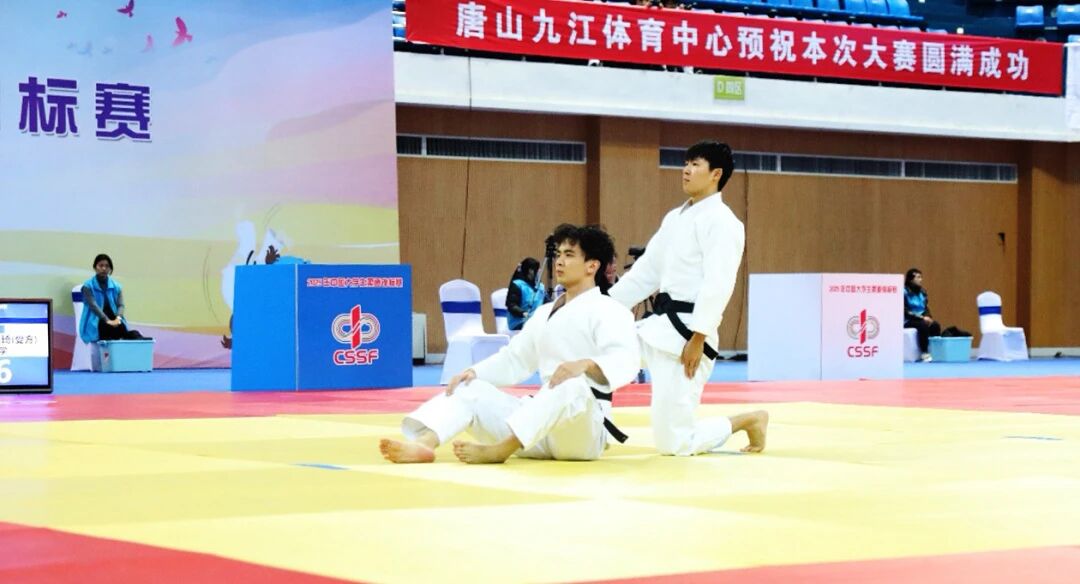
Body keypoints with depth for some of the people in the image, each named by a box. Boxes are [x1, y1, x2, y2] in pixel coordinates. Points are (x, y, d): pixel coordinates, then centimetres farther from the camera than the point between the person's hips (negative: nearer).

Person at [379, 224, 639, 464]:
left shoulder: (608, 311, -6)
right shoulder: (545, 313, 19)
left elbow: (625, 361, -22)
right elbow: (513, 360, 21)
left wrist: (584, 364, -42)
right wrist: (474, 372, 1)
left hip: (581, 431, -8)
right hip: (539, 424, 8)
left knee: (571, 386, -40)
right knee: (468, 387, -3)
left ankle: (498, 450, -43)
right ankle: (424, 444, -33)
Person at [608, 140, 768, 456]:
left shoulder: (722, 221, -10)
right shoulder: (675, 218, 17)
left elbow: (718, 285, -18)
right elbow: (645, 273, 19)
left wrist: (697, 339, -24)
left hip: (686, 333, -9)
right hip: (658, 327, 9)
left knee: (672, 442, -7)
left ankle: (749, 421, 13)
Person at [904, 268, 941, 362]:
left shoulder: (922, 292, 10)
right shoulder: (905, 292, -10)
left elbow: (926, 308, 13)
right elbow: (905, 312, -14)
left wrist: (927, 317, -10)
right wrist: (922, 318, -20)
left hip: (922, 319, 6)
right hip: (908, 321, -6)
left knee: (935, 325, -22)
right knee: (923, 325, -34)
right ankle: (924, 353, -29)